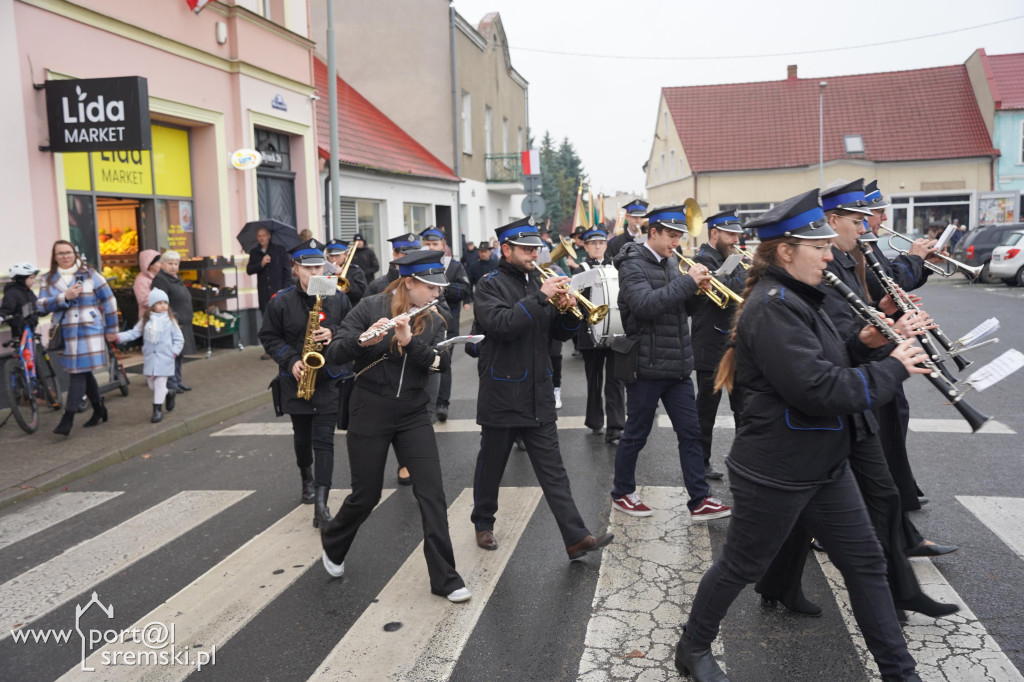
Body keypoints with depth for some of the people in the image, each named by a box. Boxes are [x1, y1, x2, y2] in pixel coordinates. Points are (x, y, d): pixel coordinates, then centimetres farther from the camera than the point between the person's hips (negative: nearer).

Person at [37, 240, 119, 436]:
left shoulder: (89, 274, -1)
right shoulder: (49, 279, 8)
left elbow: (108, 300, 2)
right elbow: (41, 305, -4)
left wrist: (111, 329, 2)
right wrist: (64, 297, -20)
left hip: (88, 331, -4)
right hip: (65, 333, 4)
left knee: (78, 373, -10)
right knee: (84, 373, 13)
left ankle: (68, 418, -9)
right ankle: (98, 410, 27)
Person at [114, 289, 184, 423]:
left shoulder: (170, 320, -3)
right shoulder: (145, 320, 3)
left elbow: (179, 339, 1)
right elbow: (134, 333, 2)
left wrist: (174, 352, -8)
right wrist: (118, 337, -11)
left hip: (164, 358, -3)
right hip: (149, 357, 4)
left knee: (160, 383, -4)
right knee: (151, 384, 11)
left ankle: (157, 409, 4)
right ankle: (169, 393, 38)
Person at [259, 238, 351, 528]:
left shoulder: (338, 299, -3)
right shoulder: (281, 301, -4)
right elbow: (269, 338, 2)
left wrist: (334, 334, -17)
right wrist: (290, 360, -13)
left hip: (329, 379, -1)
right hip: (295, 379, 2)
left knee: (323, 440, -7)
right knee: (302, 437, 17)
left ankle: (320, 504, -10)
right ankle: (307, 479, 45)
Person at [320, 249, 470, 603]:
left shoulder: (434, 321, 3)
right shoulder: (371, 307, -8)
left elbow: (440, 363, -13)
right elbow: (335, 353, -14)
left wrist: (409, 342, -29)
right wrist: (364, 338, -34)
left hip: (413, 415, 3)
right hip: (370, 414, -3)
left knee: (432, 494, -4)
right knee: (366, 495, 8)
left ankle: (444, 578, 5)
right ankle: (332, 543, 40)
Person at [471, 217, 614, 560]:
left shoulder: (538, 282, 11)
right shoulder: (490, 286, -6)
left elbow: (559, 333, 11)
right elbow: (502, 325, -25)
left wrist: (567, 311, -10)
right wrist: (541, 298, -27)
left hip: (538, 396, 5)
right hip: (502, 394, -4)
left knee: (553, 471, 3)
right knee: (491, 466, 12)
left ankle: (576, 538, 1)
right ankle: (483, 522, 32)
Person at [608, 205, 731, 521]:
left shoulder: (671, 262, 10)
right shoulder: (633, 265, -12)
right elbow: (645, 305, -29)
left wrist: (698, 289, -3)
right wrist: (688, 282, -26)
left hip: (678, 365, 7)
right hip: (647, 366, -7)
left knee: (691, 433, 7)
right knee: (635, 434, 8)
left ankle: (699, 500, 14)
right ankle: (622, 494, 26)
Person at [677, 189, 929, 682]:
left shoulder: (796, 298, 9)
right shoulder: (772, 305, -23)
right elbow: (818, 389, -28)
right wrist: (891, 368, -17)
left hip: (822, 465, 9)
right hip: (774, 474, -9)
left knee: (865, 561, 15)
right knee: (740, 567, 9)